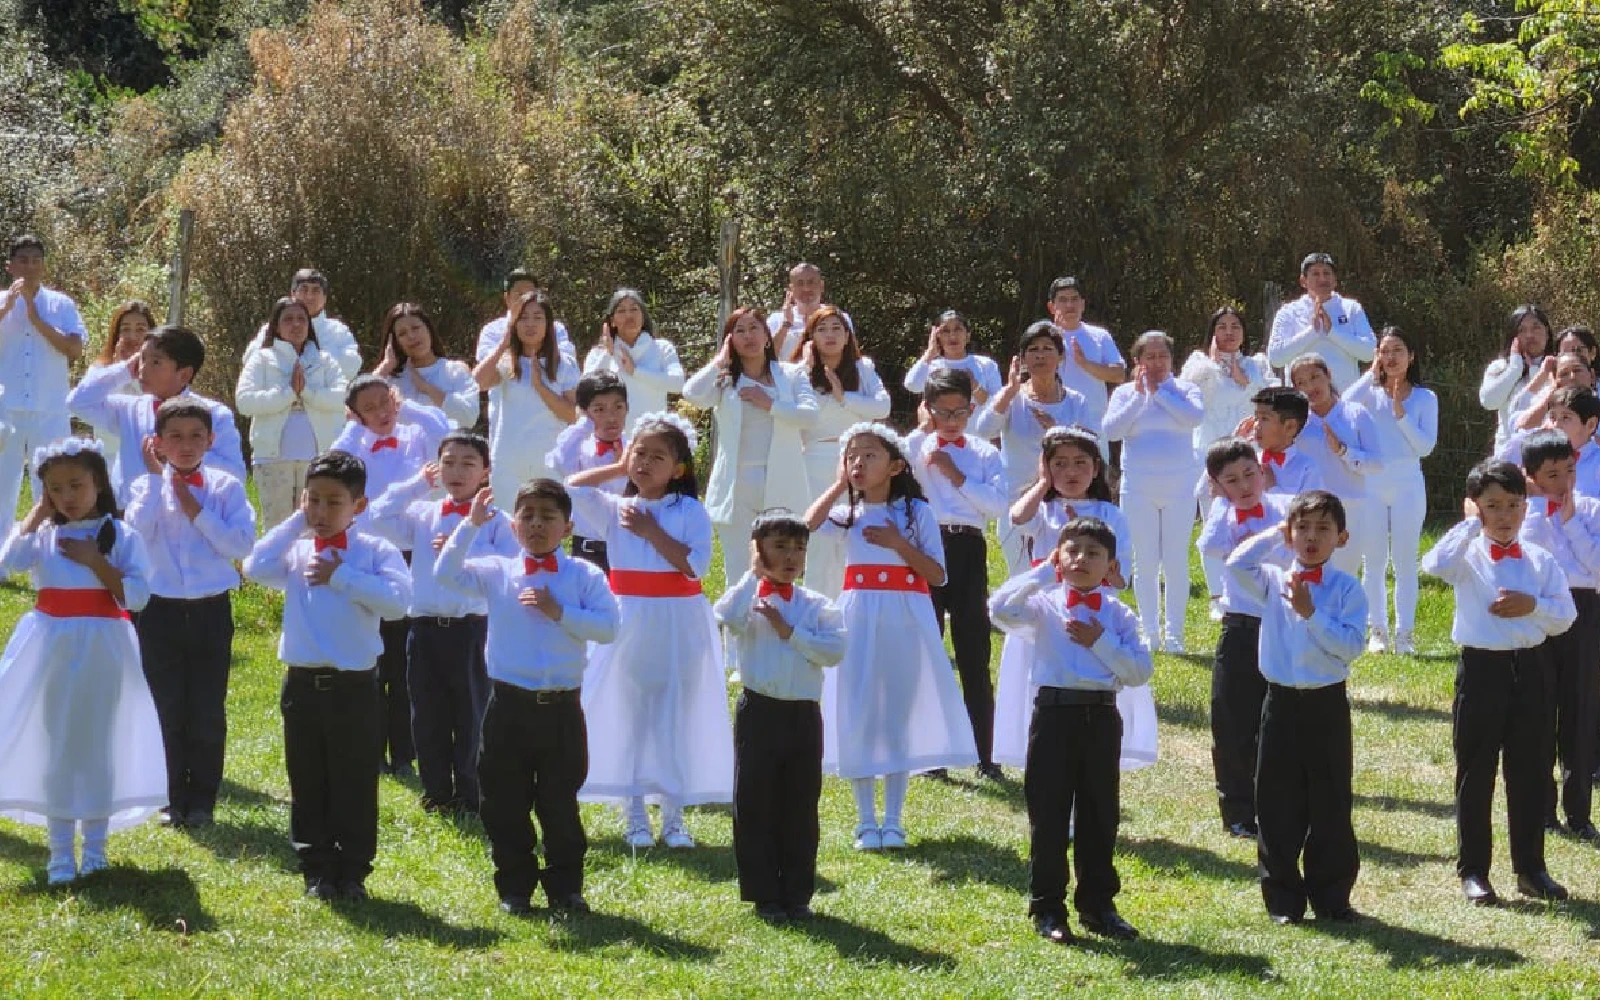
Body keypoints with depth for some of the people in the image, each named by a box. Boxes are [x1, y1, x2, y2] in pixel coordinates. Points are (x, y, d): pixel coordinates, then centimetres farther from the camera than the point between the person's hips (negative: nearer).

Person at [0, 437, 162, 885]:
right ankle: (60, 852, 10)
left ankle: (94, 848, 16)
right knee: (55, 746, 3)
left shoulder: (120, 535, -2)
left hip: (102, 650, -1)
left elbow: (137, 596, -11)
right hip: (52, 649, 1)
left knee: (99, 744, 5)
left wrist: (95, 562, -15)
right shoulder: (43, 534, 2)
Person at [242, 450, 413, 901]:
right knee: (308, 784, 9)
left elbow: (397, 600, -18)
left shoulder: (375, 551, -2)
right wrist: (297, 521, -7)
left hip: (354, 686, -3)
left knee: (355, 785, 4)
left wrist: (341, 577, -17)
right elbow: (256, 568, -14)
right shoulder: (295, 549, 5)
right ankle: (318, 871, 19)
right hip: (303, 684, 3)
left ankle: (353, 872, 14)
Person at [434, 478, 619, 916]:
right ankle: (515, 887, 17)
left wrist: (559, 612, -17)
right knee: (506, 805, 7)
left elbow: (607, 627, -8)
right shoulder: (497, 572, 3)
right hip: (509, 706, 1)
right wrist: (471, 524, -12)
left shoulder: (584, 575, 0)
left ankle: (565, 888, 17)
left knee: (560, 803, 7)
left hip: (562, 708, -1)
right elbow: (448, 572, -7)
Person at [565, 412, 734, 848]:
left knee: (676, 719, 3)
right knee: (630, 717, 6)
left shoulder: (690, 512, -4)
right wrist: (618, 467, 2)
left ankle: (673, 817, 11)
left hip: (679, 627, -2)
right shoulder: (617, 509, 5)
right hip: (629, 624, 2)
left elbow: (696, 565, -16)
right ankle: (635, 816, 13)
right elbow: (570, 488, -4)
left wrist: (652, 532, -14)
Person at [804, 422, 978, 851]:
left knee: (899, 717, 4)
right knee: (857, 717, 2)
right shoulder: (848, 512, 6)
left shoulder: (916, 512, 1)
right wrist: (840, 483, -7)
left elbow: (937, 575, -4)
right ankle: (866, 820, 11)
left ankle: (893, 820, 12)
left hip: (905, 620, -2)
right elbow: (808, 526, -16)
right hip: (859, 619, 2)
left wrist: (900, 544, -15)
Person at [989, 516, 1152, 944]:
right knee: (1048, 813, 1)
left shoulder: (1117, 613, 6)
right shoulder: (1044, 603, 0)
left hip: (1101, 717, 2)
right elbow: (1000, 608, -20)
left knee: (1100, 814, 9)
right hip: (1055, 712, -2)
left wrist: (1101, 642, -11)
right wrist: (1044, 571, -15)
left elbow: (1141, 670, -1)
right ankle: (1047, 908, 9)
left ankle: (1097, 905, 20)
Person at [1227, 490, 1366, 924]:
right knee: (1279, 807, 5)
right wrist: (1275, 535, -2)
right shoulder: (1274, 580, 3)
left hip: (1327, 704, -1)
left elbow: (1351, 645, -12)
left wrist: (1310, 612, -17)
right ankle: (1283, 899, 14)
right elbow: (1236, 564, -13)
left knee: (1332, 806, 6)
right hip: (1282, 703, 1)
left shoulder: (1347, 589, -2)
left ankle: (1332, 897, 16)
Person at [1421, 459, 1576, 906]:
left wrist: (1533, 606, -16)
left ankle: (1530, 868, 20)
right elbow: (1435, 564, -28)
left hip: (1530, 669, 3)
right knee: (1475, 773, 4)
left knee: (1531, 772, 9)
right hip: (1481, 667, -3)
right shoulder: (1467, 556, -4)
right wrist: (1470, 524, -18)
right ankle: (1472, 871, 12)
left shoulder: (1539, 560, 5)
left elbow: (1566, 617, 2)